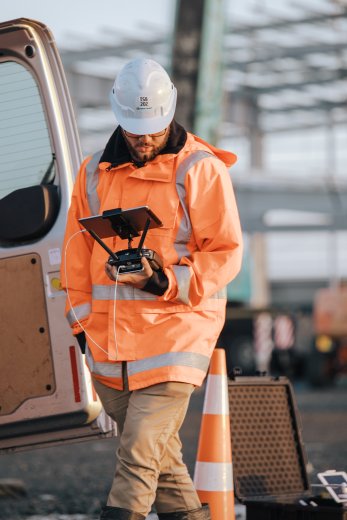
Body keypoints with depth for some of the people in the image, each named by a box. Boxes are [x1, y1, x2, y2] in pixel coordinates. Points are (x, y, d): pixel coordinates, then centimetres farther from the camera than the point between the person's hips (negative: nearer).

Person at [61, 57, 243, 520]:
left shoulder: (201, 169, -3)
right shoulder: (95, 172, 12)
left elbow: (225, 253, -5)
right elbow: (77, 250, 18)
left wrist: (163, 282, -18)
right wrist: (84, 319, 9)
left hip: (175, 329, -5)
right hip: (109, 337, 5)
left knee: (141, 448, -13)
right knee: (155, 447, 10)